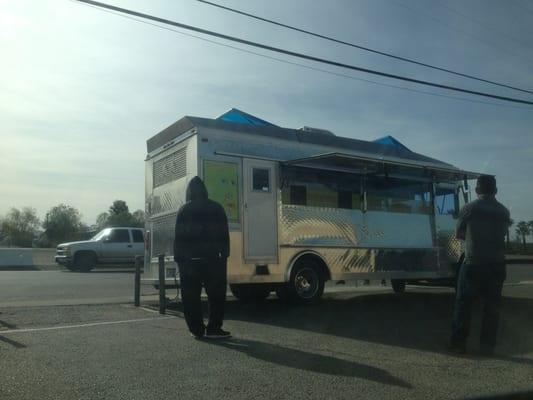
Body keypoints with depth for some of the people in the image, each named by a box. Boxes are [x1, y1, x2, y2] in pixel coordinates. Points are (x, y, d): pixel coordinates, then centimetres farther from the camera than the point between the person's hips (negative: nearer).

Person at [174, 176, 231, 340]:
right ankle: (213, 328, 1)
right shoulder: (216, 208, 5)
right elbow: (224, 236, 5)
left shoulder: (184, 210, 1)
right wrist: (224, 254, 9)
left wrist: (178, 258, 3)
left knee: (191, 297, 6)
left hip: (189, 260, 0)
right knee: (216, 295, 6)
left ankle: (197, 329, 7)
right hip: (212, 259, 0)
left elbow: (178, 237, -1)